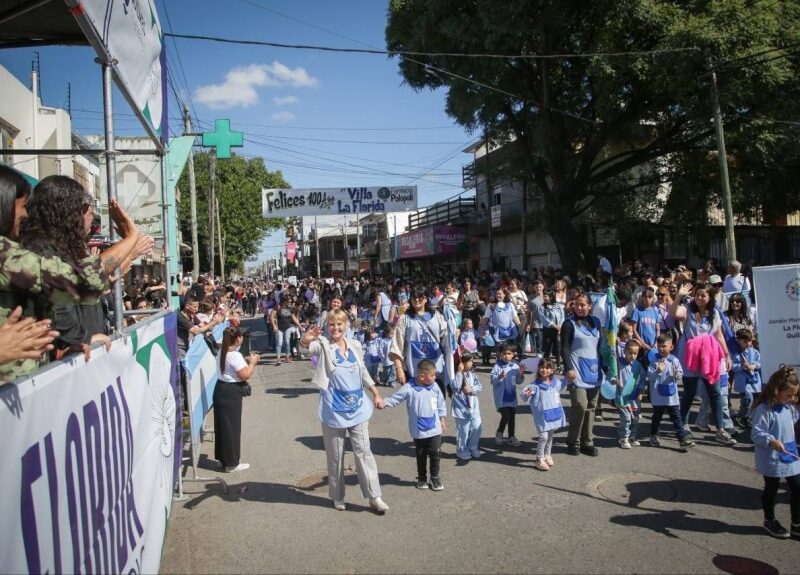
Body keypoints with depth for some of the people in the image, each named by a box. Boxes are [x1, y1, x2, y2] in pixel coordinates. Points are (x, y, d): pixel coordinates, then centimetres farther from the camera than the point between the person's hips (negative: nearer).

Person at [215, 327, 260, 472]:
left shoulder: (223, 351, 8)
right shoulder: (235, 355, -22)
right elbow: (245, 375, -23)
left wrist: (246, 360, 10)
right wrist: (252, 362, -9)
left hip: (221, 389, 10)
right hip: (231, 393, -10)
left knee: (222, 425, 17)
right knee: (231, 427, 0)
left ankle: (223, 458, 29)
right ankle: (231, 463, 10)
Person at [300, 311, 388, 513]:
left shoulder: (355, 345, 6)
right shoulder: (323, 345, -6)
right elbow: (307, 347, -29)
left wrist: (376, 394, 11)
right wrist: (305, 339, -52)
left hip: (357, 408, 3)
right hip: (333, 410, -3)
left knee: (363, 451, 4)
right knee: (335, 455, 8)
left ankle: (374, 496, 10)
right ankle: (338, 497, 24)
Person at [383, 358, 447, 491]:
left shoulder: (434, 387, -5)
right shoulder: (409, 388, -16)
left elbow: (441, 404, 7)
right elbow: (395, 398, -11)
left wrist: (443, 419, 11)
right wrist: (383, 402, -26)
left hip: (435, 429, 2)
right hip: (419, 431, -2)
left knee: (436, 454, 8)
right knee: (421, 456, 14)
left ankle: (435, 477, 27)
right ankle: (422, 478, 32)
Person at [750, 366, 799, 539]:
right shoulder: (764, 409, -22)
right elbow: (756, 433, -25)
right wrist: (771, 441, -37)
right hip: (771, 460, -7)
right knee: (771, 489, 11)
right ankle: (769, 521, 30)